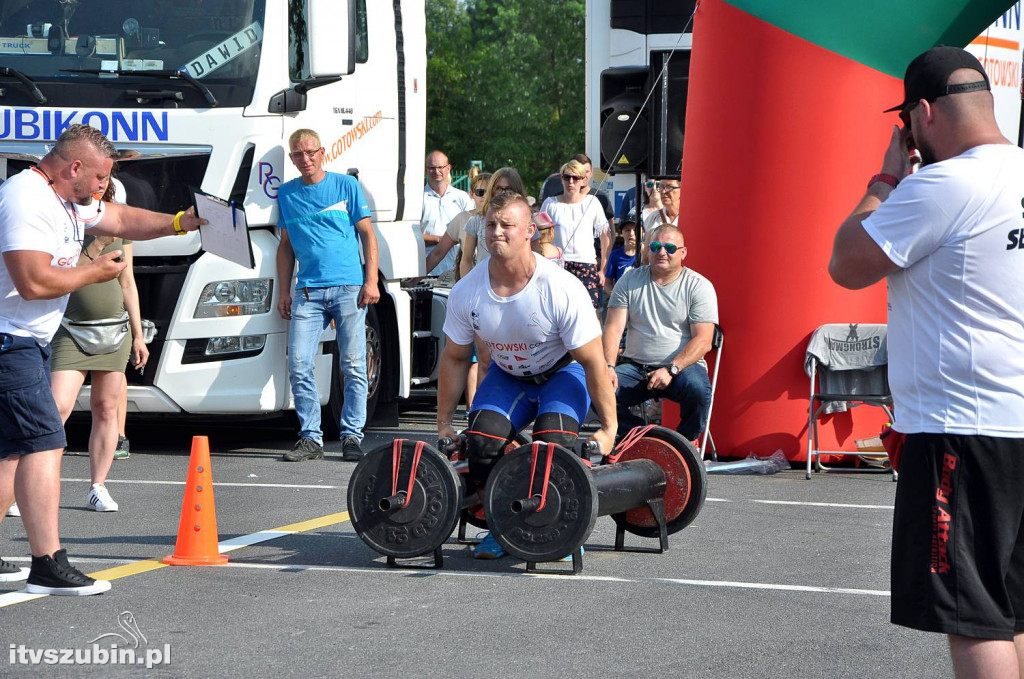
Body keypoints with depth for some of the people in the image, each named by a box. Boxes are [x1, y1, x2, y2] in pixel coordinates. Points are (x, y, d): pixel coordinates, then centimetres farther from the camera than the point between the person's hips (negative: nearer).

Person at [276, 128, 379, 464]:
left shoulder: (346, 185, 7)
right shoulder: (286, 194, 15)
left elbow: (367, 234, 7)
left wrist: (371, 281, -2)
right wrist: (283, 292, 12)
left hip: (349, 288, -2)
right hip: (307, 292, 2)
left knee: (353, 366, -3)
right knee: (299, 367, -7)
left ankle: (352, 436, 4)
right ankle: (310, 438, 0)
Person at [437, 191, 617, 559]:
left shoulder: (562, 289, -30)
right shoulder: (466, 292, -19)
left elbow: (593, 363, -22)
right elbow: (455, 359, -3)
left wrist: (608, 428, -19)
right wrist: (444, 424, -1)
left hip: (562, 371, -3)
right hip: (508, 374, 3)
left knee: (554, 442, -30)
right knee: (481, 440, -22)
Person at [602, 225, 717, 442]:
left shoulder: (699, 286, 0)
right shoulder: (629, 281, 9)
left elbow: (703, 341, -8)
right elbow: (613, 328, 2)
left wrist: (670, 370, -22)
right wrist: (608, 366, -16)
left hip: (683, 366, -3)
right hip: (635, 367, 3)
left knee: (697, 389, -35)